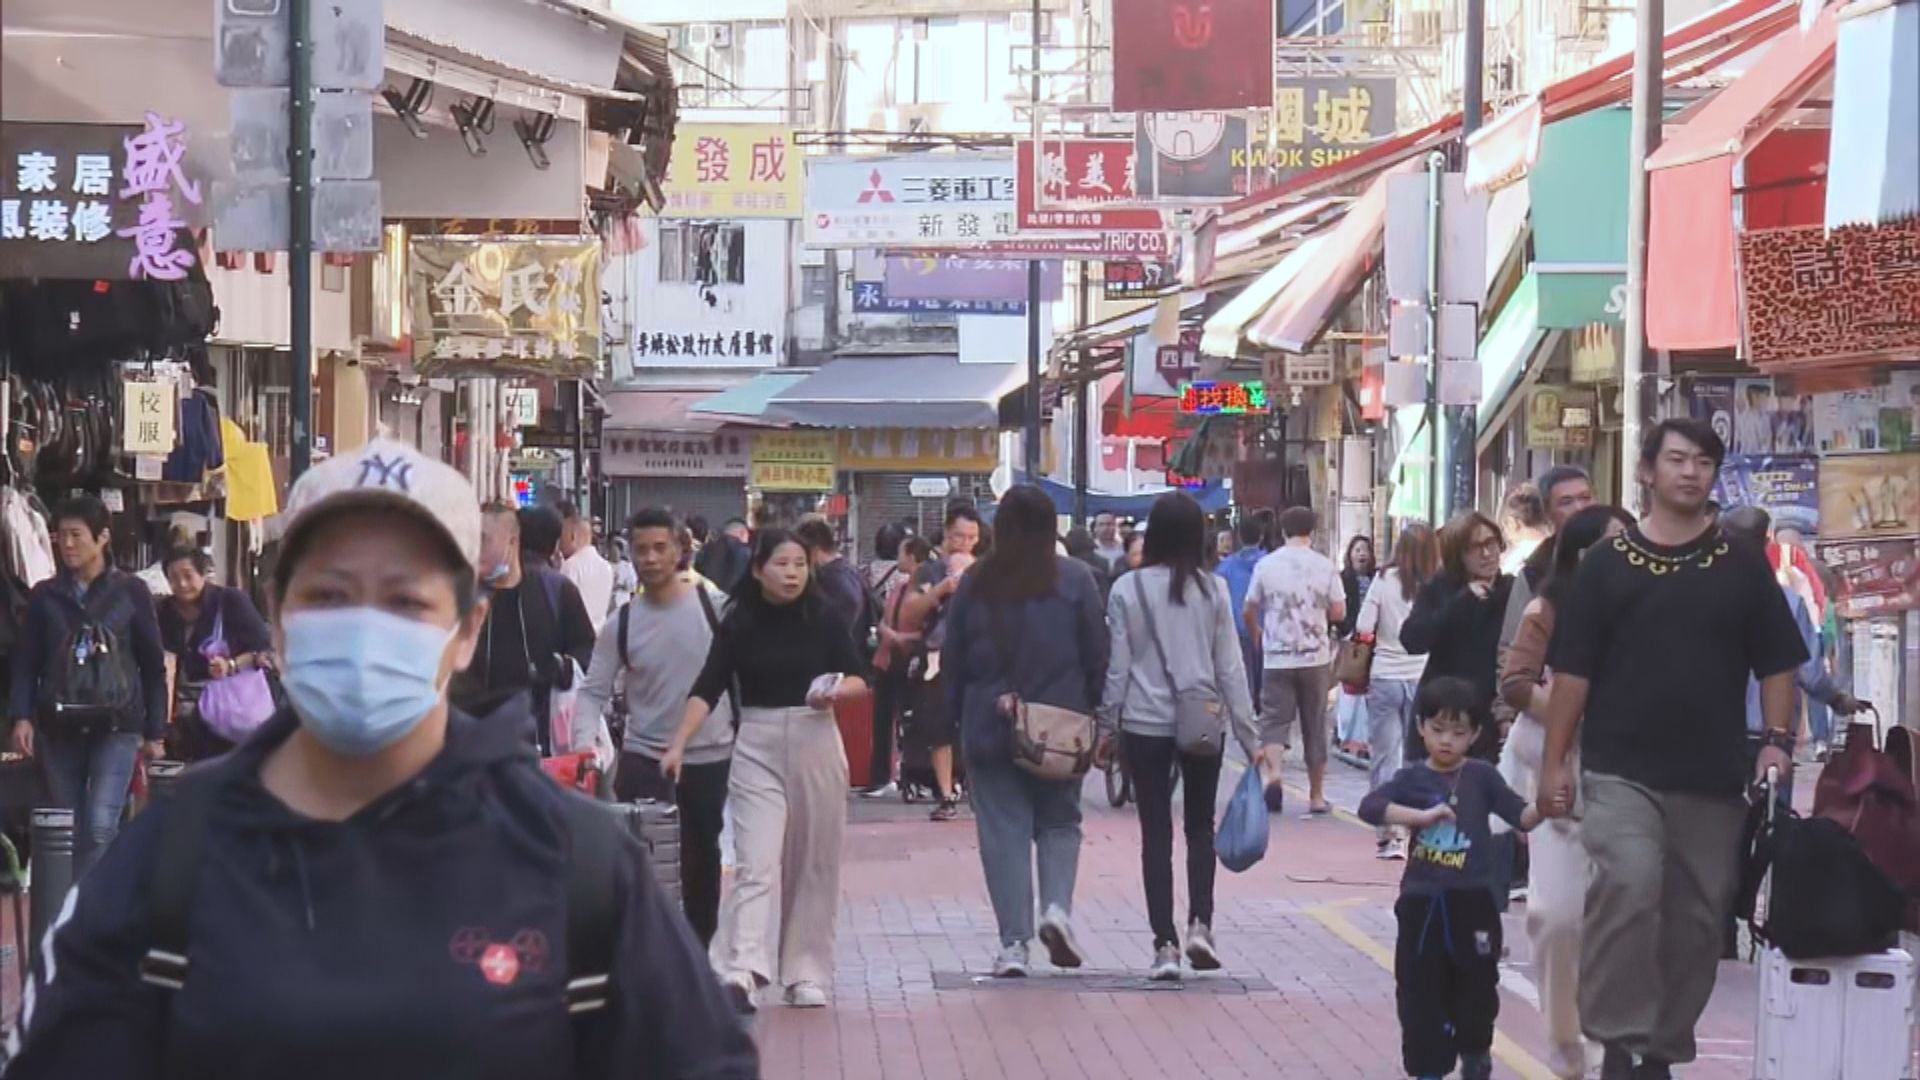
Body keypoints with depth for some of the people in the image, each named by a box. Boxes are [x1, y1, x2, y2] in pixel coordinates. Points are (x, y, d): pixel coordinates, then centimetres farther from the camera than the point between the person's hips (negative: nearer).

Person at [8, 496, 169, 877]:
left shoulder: (131, 592, 1)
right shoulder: (44, 596, 6)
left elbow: (153, 666, 5)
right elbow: (26, 663, 8)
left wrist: (155, 732, 4)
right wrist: (22, 717, -7)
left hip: (116, 726, -3)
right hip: (59, 728, 3)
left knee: (100, 827, -16)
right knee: (66, 832, 6)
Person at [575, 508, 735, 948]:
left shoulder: (716, 605, -7)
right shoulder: (621, 624, -3)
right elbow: (594, 691, -2)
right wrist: (583, 745, -18)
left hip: (710, 756, 0)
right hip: (644, 757, 0)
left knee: (701, 858, 14)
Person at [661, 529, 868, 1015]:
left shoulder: (823, 620, 1)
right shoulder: (738, 624, -2)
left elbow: (860, 678, 5)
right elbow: (707, 689, -7)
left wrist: (836, 692, -17)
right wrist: (678, 745, -18)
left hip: (816, 741, 2)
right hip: (757, 747, -2)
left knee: (813, 866, 7)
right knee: (755, 863, -12)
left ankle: (806, 975, 18)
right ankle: (742, 973, -23)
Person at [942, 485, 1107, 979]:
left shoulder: (975, 583, 1)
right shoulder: (1074, 580, -4)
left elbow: (954, 659, 6)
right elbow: (1097, 655, -2)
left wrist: (960, 716, 15)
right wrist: (1095, 713, 7)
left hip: (990, 728, 1)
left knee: (1003, 828, 3)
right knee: (1059, 820, 13)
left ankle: (1013, 942, -1)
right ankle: (1057, 906, -10)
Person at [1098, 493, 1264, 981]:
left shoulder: (1129, 590, -5)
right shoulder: (1212, 590, -3)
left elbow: (1116, 666, -3)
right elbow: (1230, 667, -1)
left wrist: (1106, 727, 7)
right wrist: (1251, 737, 4)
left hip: (1145, 724, -1)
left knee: (1156, 832, 4)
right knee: (1200, 826, 16)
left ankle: (1165, 943, 0)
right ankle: (1200, 923, 0)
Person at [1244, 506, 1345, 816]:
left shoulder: (1266, 565, -1)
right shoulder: (1324, 566, -2)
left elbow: (1249, 611, 5)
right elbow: (1338, 612, -3)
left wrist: (1257, 639, 24)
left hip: (1276, 657, 0)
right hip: (1316, 657, 0)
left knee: (1274, 720, 5)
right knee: (1315, 726, 9)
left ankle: (1273, 772, -22)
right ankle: (1316, 796, 14)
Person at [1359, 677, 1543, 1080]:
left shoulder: (1482, 777, 2)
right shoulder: (1412, 779, -2)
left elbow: (1520, 816, -4)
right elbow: (1370, 806, -16)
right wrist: (1422, 815, -29)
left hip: (1473, 903, 1)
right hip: (1422, 903, -1)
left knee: (1476, 988, 10)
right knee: (1420, 991, 2)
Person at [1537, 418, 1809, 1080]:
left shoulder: (1743, 566, 7)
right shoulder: (1607, 564, 2)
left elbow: (1776, 664, 9)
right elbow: (1573, 671, 2)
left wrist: (1778, 741, -5)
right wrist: (1554, 762, -2)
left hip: (1715, 779, 3)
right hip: (1622, 772, -3)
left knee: (1697, 919, 7)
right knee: (1628, 886, -23)